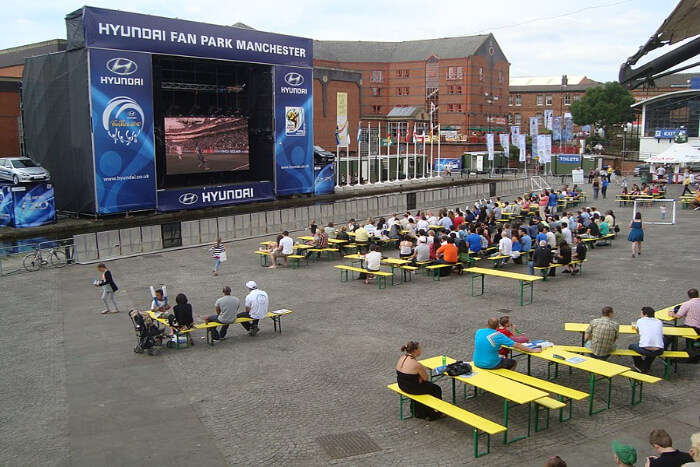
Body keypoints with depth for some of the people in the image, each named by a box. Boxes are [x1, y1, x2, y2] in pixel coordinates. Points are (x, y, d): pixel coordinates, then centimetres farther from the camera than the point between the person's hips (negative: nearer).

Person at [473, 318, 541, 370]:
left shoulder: (478, 332, -2)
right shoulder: (498, 336, -17)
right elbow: (517, 345, -15)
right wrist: (532, 350, -5)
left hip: (477, 363, 6)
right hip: (490, 365, -6)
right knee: (513, 363, 16)